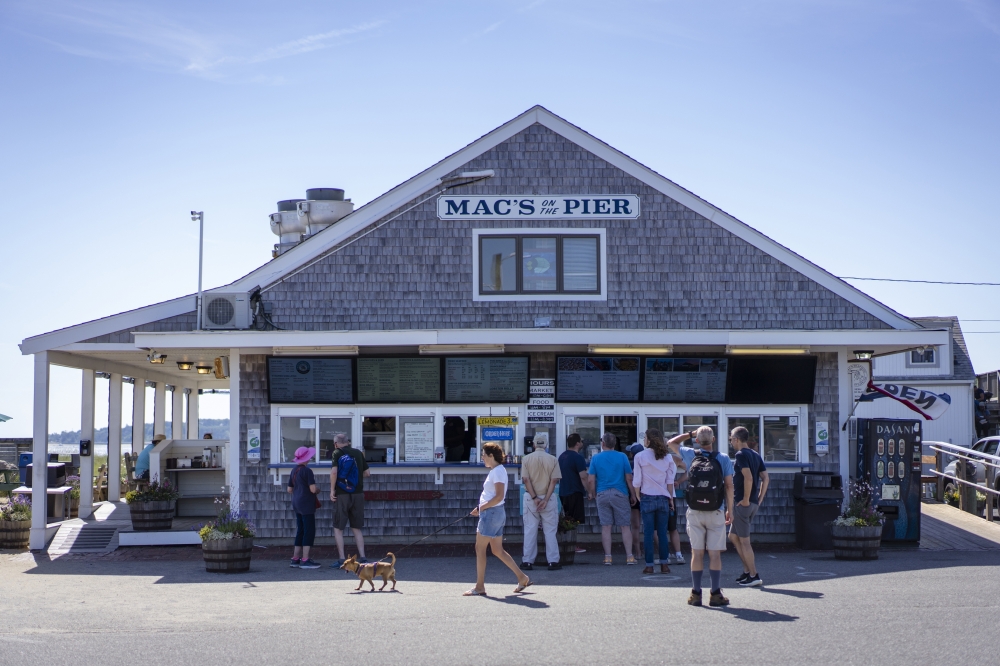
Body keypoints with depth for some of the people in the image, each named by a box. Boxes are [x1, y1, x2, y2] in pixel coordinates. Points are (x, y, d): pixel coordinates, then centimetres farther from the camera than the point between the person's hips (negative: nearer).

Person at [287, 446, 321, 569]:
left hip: (297, 503, 9)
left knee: (300, 531, 13)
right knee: (309, 531, -5)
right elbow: (313, 489, -20)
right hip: (307, 504, -9)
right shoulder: (307, 471, -15)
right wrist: (318, 490, 1)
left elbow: (289, 490, 15)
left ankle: (295, 559, 14)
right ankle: (305, 560, -8)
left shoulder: (294, 471, 10)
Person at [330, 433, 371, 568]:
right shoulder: (358, 453, 8)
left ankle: (341, 560, -2)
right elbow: (367, 473, 11)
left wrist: (332, 490, -8)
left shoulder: (337, 453, -4)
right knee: (356, 528, 12)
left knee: (338, 528, 4)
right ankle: (362, 558, 4)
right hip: (358, 494, 4)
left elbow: (334, 472, -17)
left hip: (342, 495, -4)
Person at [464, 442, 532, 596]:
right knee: (497, 550, 13)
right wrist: (481, 508, 11)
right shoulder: (496, 471, 15)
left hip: (492, 513, -10)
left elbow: (499, 496, -23)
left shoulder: (497, 471, -15)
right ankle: (522, 578, 16)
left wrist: (482, 507, -15)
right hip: (495, 513, 10)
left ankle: (479, 587, 2)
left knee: (480, 548, -3)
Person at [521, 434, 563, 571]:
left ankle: (527, 561, 5)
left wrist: (534, 498, -9)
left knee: (530, 530, 5)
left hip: (531, 498, 0)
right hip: (548, 497, 0)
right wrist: (546, 499, -10)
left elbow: (526, 479, -8)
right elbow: (554, 481, -8)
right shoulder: (553, 459, -2)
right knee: (550, 531, 5)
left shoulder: (527, 459, -2)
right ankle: (553, 561, 4)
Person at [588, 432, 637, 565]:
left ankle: (607, 557, 1)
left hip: (602, 494, 1)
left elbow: (591, 480, 1)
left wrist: (593, 494, 13)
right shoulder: (622, 457, 1)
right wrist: (633, 495, 9)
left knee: (606, 527, 3)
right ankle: (629, 556, -1)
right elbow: (629, 479, 1)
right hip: (620, 494, -1)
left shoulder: (596, 458, 3)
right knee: (625, 526, 3)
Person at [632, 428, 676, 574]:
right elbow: (670, 480, 3)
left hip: (647, 498, -2)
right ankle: (664, 564, 6)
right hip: (663, 498, 2)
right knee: (662, 532, 7)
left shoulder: (640, 456, -7)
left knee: (648, 532, 2)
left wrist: (638, 496, 8)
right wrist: (670, 498, 10)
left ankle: (649, 565, 2)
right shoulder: (667, 457, 2)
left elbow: (637, 481, -5)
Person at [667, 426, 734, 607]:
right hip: (715, 513, -1)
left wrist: (690, 434, 20)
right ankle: (716, 594, 0)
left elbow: (671, 443, 18)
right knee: (715, 554, 1)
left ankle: (696, 594, 4)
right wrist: (729, 510, 5)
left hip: (695, 513, 1)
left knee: (697, 553, 4)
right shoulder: (723, 459, -1)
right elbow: (729, 486, -3)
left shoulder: (690, 455, 1)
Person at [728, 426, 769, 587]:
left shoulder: (741, 455, -12)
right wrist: (760, 498, 12)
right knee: (733, 536, 19)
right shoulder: (756, 455, 13)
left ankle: (754, 576, 1)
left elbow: (748, 478, -24)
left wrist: (745, 499, -18)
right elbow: (765, 478, 11)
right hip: (754, 503, 9)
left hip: (742, 503, -9)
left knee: (744, 541, -1)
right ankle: (747, 571, 19)